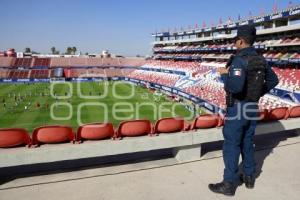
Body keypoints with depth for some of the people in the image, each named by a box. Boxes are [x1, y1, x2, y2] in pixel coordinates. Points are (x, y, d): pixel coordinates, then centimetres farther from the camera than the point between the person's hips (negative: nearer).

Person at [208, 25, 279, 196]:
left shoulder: (239, 60, -20)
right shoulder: (261, 60, 6)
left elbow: (235, 86, -33)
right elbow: (273, 80, 16)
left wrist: (224, 74, -16)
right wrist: (258, 94, 17)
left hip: (238, 108, -8)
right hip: (253, 108, 8)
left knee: (231, 146, 2)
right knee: (247, 144, 19)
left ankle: (229, 184, 13)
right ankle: (249, 177, 32)